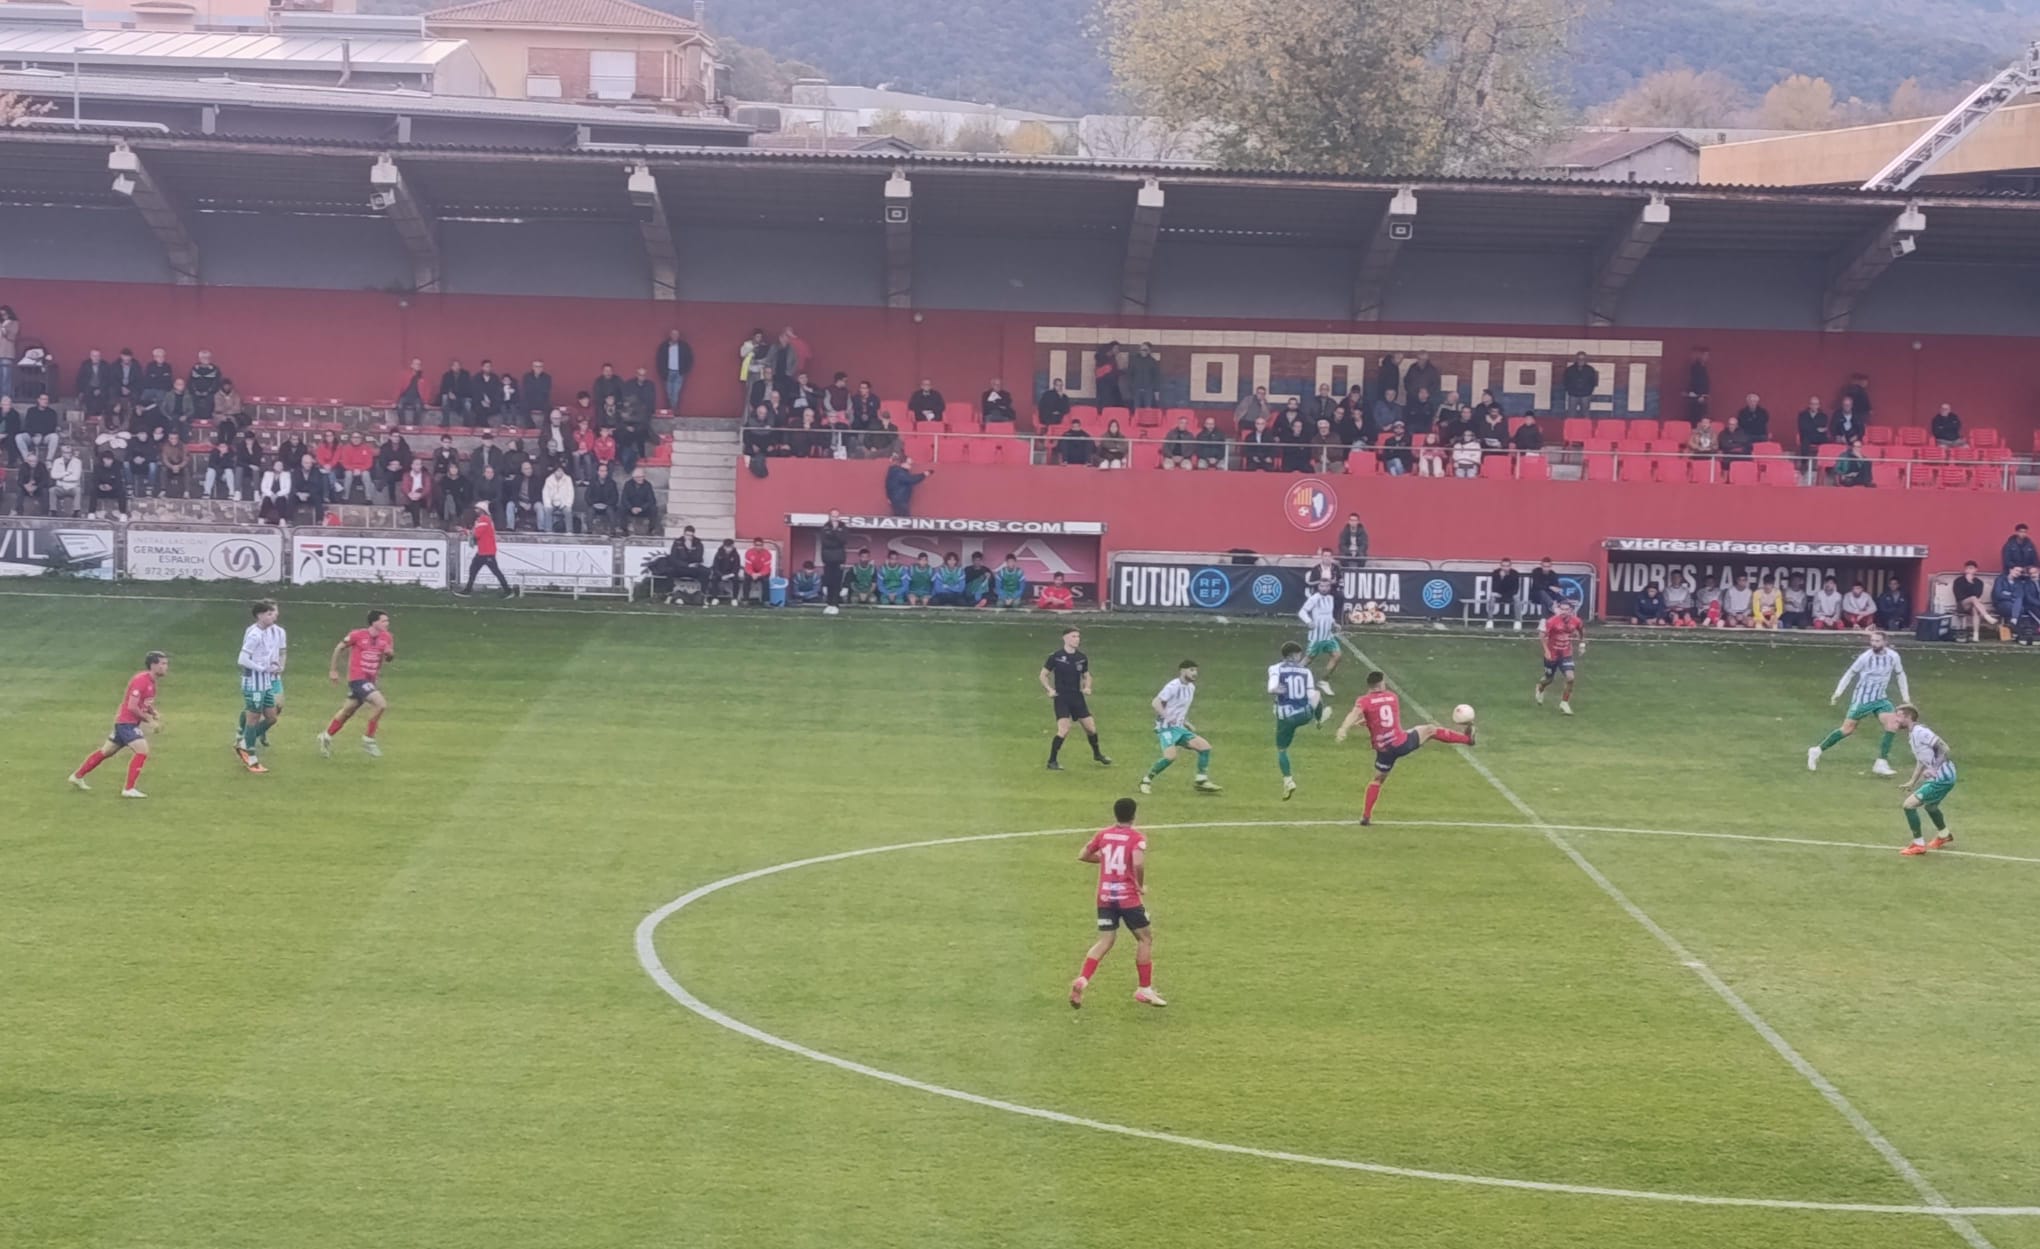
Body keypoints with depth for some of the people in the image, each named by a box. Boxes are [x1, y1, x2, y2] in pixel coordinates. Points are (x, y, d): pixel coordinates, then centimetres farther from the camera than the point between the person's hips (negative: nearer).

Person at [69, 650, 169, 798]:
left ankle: (77, 776, 32)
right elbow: (132, 707, -25)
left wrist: (155, 715, 4)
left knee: (106, 751, 19)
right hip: (126, 721, -10)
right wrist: (149, 719, -17)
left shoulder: (151, 682, 9)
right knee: (142, 751, -19)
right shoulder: (140, 680, -21)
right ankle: (129, 789, -15)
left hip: (132, 723, 10)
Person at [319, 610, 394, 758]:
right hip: (357, 679, -7)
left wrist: (390, 654, -10)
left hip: (371, 680, 7)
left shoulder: (387, 638, 1)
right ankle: (368, 739, -6)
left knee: (347, 711, 17)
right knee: (382, 705, -20)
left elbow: (388, 658, 15)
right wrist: (333, 670, 4)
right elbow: (339, 648, 1)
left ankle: (326, 737, 35)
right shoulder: (357, 635, -13)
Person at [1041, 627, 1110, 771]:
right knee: (1064, 729, -18)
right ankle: (1052, 761, -5)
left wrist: (1087, 687, -1)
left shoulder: (1082, 658, 5)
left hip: (1077, 698, 5)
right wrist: (1049, 690, -13)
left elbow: (1086, 675, 19)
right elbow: (1043, 675, 0)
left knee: (1091, 727, 7)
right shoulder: (1056, 656, -8)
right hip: (1061, 698, -5)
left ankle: (1097, 754, 33)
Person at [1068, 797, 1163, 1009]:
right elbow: (1138, 864, -25)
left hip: (1105, 896, 5)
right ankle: (1145, 989, 12)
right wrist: (1141, 886, -10)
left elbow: (1083, 856, 12)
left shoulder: (1102, 835, 6)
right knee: (1145, 937, 11)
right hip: (1128, 897, -5)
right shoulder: (1137, 838, -9)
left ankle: (1082, 980, -12)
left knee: (1105, 941, 8)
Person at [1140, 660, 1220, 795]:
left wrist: (1186, 722, 16)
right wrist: (1167, 717, -32)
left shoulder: (1191, 687, 12)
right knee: (1170, 756, -27)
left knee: (1205, 746, -4)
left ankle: (1202, 782, 3)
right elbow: (1155, 703, -21)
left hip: (1179, 728, 8)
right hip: (1166, 728, -8)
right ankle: (1146, 781, -9)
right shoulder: (1173, 686, -14)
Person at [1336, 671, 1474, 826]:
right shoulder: (1392, 696, 7)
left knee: (1378, 780, 18)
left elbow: (1355, 713, -29)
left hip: (1384, 750, -1)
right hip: (1402, 743, 1)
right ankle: (1467, 738, 38)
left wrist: (1343, 729, -44)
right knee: (1430, 730, 24)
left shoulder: (1364, 701, -7)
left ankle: (1365, 816, 13)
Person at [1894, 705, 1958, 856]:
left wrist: (1934, 769, -28)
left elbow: (1943, 748, -22)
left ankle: (1918, 845, -5)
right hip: (1943, 777, 10)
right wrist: (1912, 782, 21)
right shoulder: (1912, 735, 12)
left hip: (1941, 777, -10)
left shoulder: (1920, 732, -17)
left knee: (1909, 805, -12)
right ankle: (1944, 835, 57)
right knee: (1929, 806, 35)